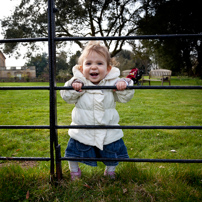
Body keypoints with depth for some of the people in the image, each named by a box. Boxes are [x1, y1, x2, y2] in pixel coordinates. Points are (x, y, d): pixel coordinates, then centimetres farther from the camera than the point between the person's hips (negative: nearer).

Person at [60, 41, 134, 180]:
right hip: (82, 132, 0)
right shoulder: (78, 82, -11)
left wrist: (124, 86, -28)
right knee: (73, 153, 16)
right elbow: (66, 97, -12)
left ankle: (110, 170, 49)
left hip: (108, 132, 1)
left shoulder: (113, 82, -10)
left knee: (112, 155, 18)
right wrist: (73, 88, -30)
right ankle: (74, 170, 46)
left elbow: (125, 98, -9)